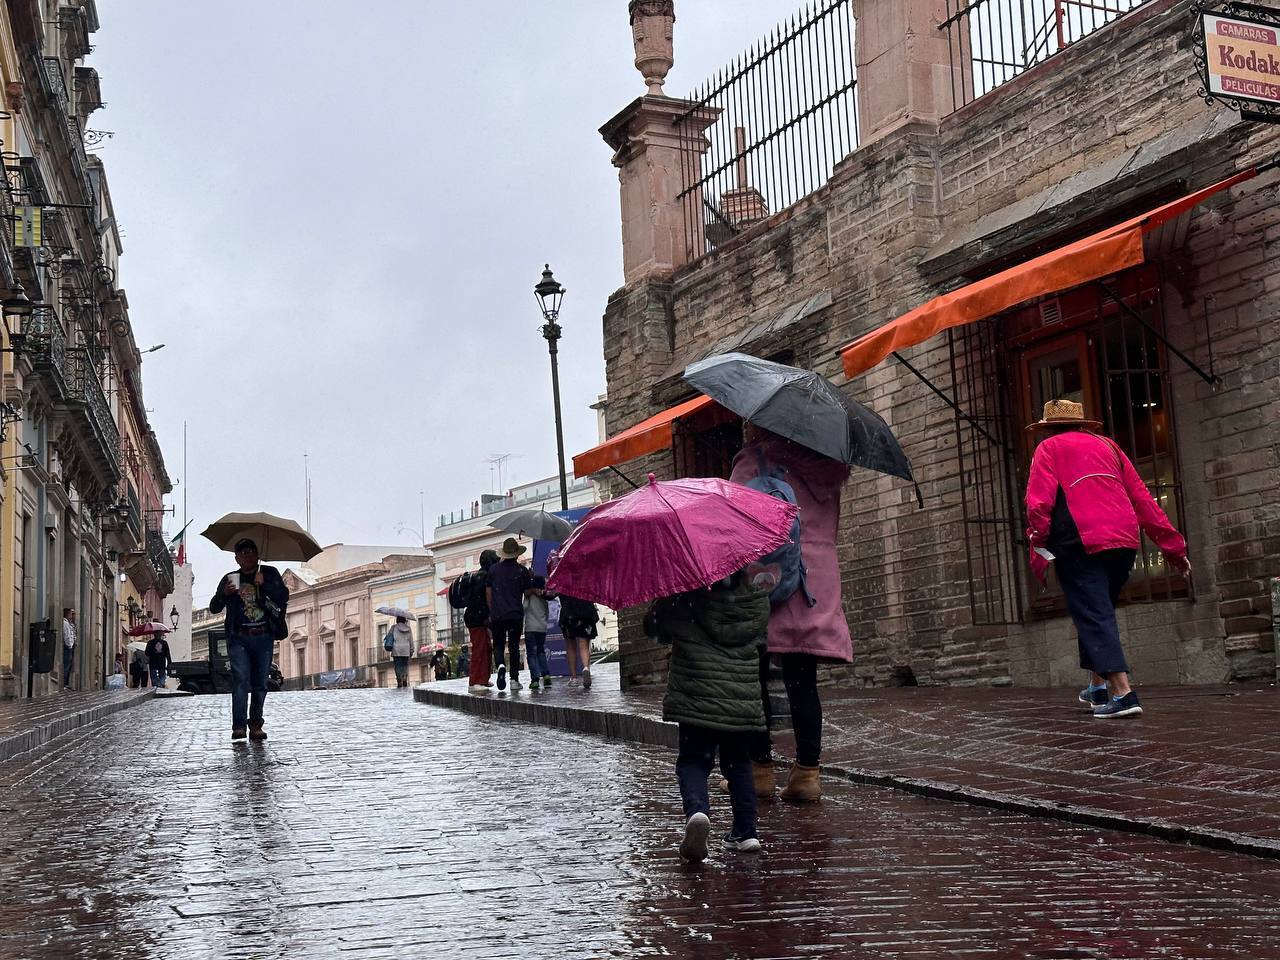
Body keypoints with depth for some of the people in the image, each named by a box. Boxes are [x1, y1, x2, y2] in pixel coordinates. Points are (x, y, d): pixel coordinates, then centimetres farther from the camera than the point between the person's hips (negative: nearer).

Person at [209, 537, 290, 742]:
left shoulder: (270, 574, 10)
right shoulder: (230, 579, 13)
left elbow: (284, 597, -1)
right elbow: (214, 608, 13)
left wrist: (264, 584, -15)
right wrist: (224, 594, -8)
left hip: (264, 638, 1)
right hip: (239, 638, 0)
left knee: (260, 683, 2)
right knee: (240, 679, -14)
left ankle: (256, 725, 8)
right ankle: (239, 725, -17)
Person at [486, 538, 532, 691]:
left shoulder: (493, 569, 4)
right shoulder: (522, 570, -3)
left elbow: (489, 592, 6)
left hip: (497, 615, 1)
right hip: (516, 614, -1)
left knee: (498, 645, 10)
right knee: (514, 646, 8)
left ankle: (501, 665, -19)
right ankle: (514, 679, 5)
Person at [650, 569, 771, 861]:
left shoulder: (684, 599, -7)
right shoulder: (757, 598, 1)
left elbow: (654, 625, 7)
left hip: (698, 699, -3)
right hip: (745, 701, 3)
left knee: (692, 761, 7)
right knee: (738, 763, 20)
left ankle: (697, 810, -21)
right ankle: (745, 831, 18)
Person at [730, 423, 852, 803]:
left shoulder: (753, 463, -1)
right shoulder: (827, 468, 11)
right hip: (819, 582, 4)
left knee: (753, 679, 5)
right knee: (802, 682, 4)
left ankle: (760, 766, 7)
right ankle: (808, 769, 0)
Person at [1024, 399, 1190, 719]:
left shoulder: (1049, 447, 10)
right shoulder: (1107, 446, 23)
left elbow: (1040, 501, -6)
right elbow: (1142, 498, 19)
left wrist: (1039, 548, -7)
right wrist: (1172, 546, 19)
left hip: (1081, 543, -6)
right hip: (1124, 542, 6)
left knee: (1092, 616, -6)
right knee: (1100, 611, 21)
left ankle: (1122, 693, -18)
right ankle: (1098, 685, 24)